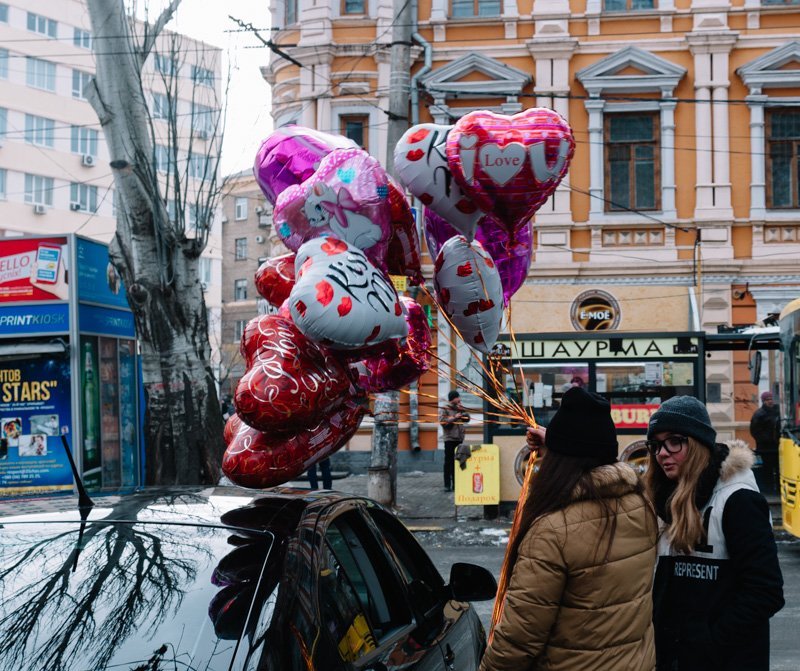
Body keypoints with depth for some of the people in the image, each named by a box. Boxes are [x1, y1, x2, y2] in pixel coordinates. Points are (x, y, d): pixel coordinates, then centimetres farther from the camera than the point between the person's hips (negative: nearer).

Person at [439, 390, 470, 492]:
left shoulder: (460, 408, 11)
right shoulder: (445, 409, -4)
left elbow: (467, 419, 11)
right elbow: (442, 422, -13)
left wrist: (463, 411, -5)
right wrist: (454, 418, -17)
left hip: (459, 438, 5)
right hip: (450, 439, -5)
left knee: (457, 462, 10)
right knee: (448, 461, -3)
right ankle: (447, 484, -1)